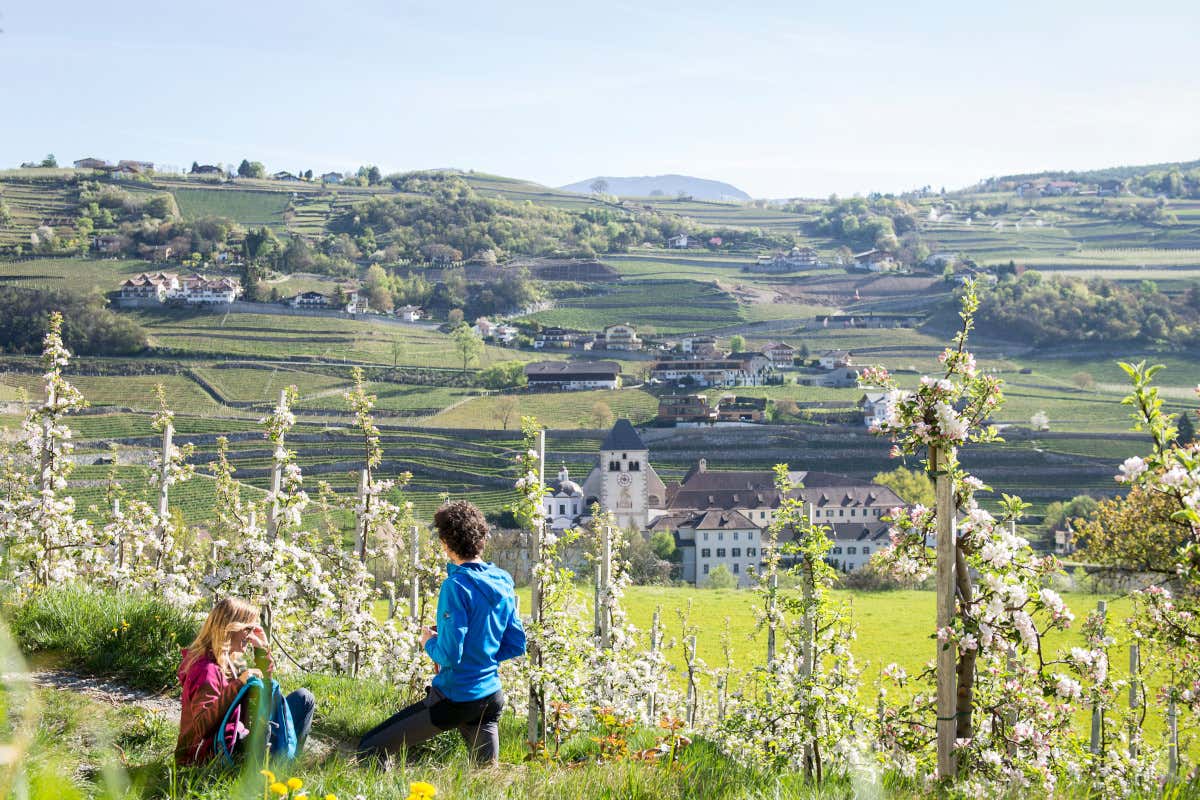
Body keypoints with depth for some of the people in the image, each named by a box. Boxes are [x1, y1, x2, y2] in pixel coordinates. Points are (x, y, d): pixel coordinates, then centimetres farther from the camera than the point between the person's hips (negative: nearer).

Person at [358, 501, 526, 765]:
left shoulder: (457, 586, -18)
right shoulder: (503, 583, 5)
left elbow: (449, 655, -21)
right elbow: (517, 646, 11)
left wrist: (430, 642, -1)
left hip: (455, 700, -8)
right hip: (491, 696, 8)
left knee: (369, 752, -5)